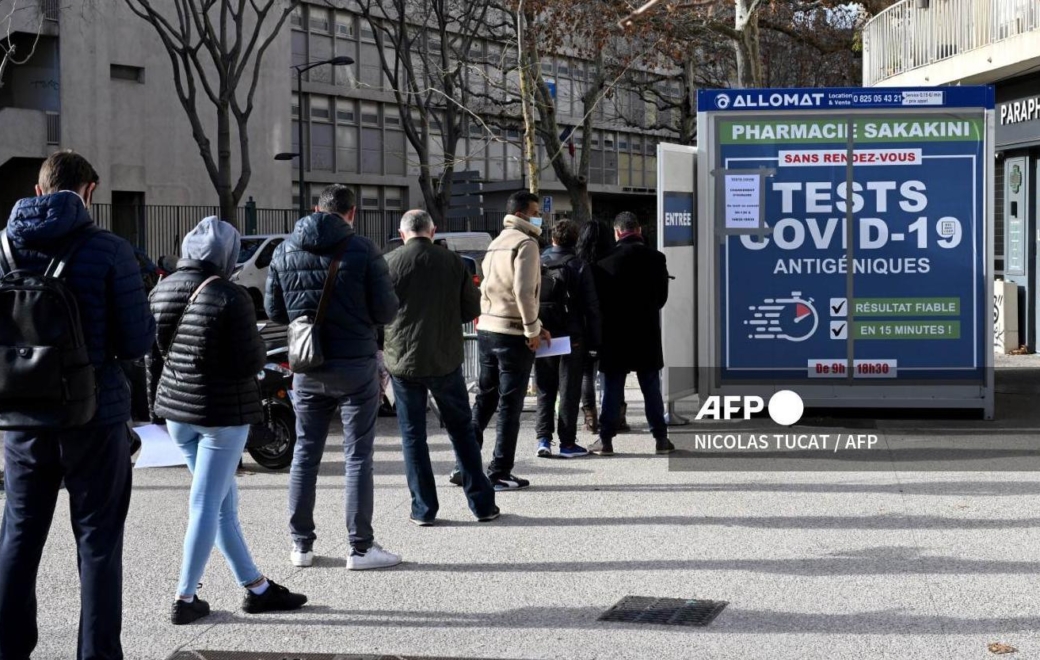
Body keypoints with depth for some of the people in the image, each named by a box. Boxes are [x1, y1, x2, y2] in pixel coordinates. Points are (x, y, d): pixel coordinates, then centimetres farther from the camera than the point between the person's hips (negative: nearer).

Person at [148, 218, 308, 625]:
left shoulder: (163, 291, 4)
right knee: (207, 506, 1)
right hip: (222, 412, -7)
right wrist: (259, 347, 6)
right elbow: (250, 363, -16)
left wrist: (157, 405, 19)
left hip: (177, 409, 7)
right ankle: (185, 600, 5)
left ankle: (256, 588, 21)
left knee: (223, 503, 14)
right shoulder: (230, 297, -17)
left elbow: (153, 357, 10)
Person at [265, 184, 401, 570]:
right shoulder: (361, 250, -10)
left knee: (305, 454, 13)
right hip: (355, 365, -4)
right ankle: (361, 547, 5)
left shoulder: (285, 252, 3)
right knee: (358, 456, 3)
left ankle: (301, 545, 17)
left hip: (307, 369, 4)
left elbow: (274, 311, 8)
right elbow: (386, 311, -9)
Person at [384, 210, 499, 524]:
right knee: (461, 430, 13)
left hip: (403, 360, -1)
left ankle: (423, 508, 8)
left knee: (413, 435, 8)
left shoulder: (390, 263, -8)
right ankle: (482, 503, 14)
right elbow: (472, 308, 3)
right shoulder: (452, 261, -2)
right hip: (446, 360, 2)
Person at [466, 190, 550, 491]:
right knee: (510, 406, 0)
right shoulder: (525, 243, -10)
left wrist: (532, 326, 16)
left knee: (484, 401, 14)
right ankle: (499, 473, 3)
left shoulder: (496, 243, 17)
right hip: (513, 334, -8)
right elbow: (523, 291, -21)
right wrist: (533, 330, -13)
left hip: (486, 330, 8)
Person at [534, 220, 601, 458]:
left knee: (545, 390, 11)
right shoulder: (580, 267, -5)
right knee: (569, 389, 3)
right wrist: (594, 340, -1)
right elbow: (591, 306, -6)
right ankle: (567, 442, 4)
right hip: (571, 336, -2)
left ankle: (544, 439, 4)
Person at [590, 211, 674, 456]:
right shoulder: (656, 259, -2)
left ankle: (606, 439, 4)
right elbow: (662, 296, 5)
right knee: (651, 388, 9)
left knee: (612, 388, 4)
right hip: (647, 333, 2)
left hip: (615, 334, -2)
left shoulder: (608, 260, -10)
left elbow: (600, 296, -4)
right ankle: (661, 437, 10)